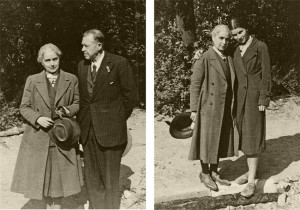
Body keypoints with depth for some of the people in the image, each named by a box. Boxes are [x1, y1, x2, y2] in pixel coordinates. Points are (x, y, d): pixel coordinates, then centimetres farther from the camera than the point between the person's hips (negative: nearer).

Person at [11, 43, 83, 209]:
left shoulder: (71, 80, 3)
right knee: (40, 176, 8)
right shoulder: (32, 80, 1)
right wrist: (37, 118, -15)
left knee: (60, 176, 7)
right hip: (38, 138, 0)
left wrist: (69, 110, -12)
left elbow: (78, 103, 10)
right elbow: (24, 107, 3)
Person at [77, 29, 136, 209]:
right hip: (88, 129, 6)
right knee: (91, 177, 14)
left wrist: (119, 119, -1)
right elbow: (82, 95, 15)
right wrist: (83, 120, 7)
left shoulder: (119, 63, -9)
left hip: (110, 129, -6)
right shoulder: (82, 65, 9)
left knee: (110, 179, 4)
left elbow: (130, 94, -5)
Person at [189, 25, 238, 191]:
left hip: (225, 109, 6)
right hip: (208, 108, -6)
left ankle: (214, 173, 27)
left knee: (220, 142, 13)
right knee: (207, 142, 5)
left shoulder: (229, 59, 8)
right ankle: (205, 174, 21)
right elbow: (195, 85, -10)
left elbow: (230, 84, 13)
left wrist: (232, 108, 11)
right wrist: (194, 109, -11)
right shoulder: (204, 59, -12)